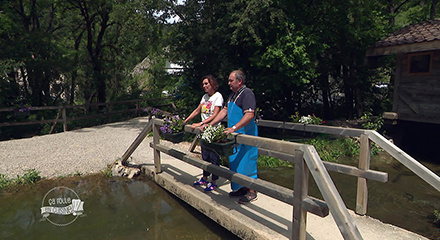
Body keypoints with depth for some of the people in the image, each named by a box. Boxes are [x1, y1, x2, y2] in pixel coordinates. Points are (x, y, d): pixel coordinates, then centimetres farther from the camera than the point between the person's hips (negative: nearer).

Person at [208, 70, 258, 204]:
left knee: (246, 162, -2)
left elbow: (250, 115, -26)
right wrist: (210, 125, 13)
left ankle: (251, 192, 11)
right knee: (236, 162, 14)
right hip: (235, 137, 9)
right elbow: (224, 111, 19)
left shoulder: (247, 94, -14)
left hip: (246, 136, -9)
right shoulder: (233, 94, 16)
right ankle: (242, 188, 28)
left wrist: (234, 128, -33)